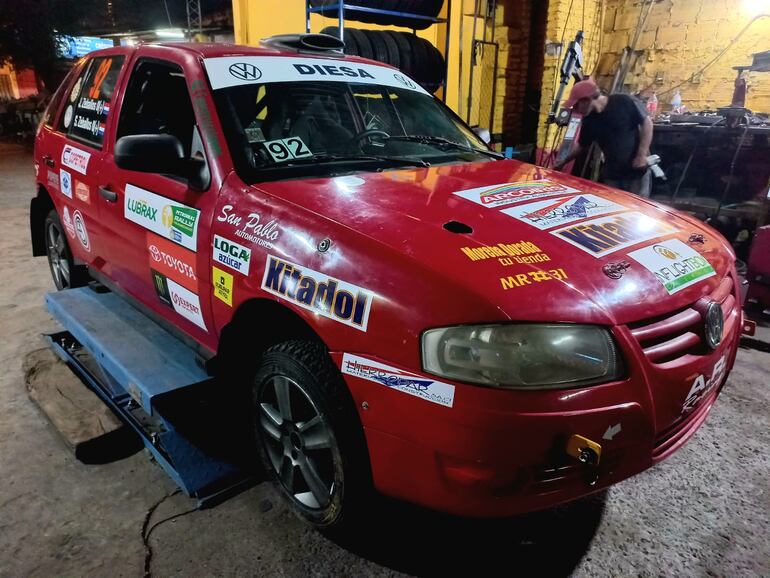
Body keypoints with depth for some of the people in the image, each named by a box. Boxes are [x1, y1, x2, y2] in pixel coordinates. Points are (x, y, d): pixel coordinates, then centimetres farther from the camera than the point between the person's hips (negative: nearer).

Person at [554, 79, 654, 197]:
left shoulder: (624, 102, -13)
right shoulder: (589, 120, 3)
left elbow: (647, 123, -7)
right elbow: (581, 146, 17)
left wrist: (642, 154, -14)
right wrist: (563, 162, 21)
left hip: (637, 171, -4)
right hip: (611, 175, 5)